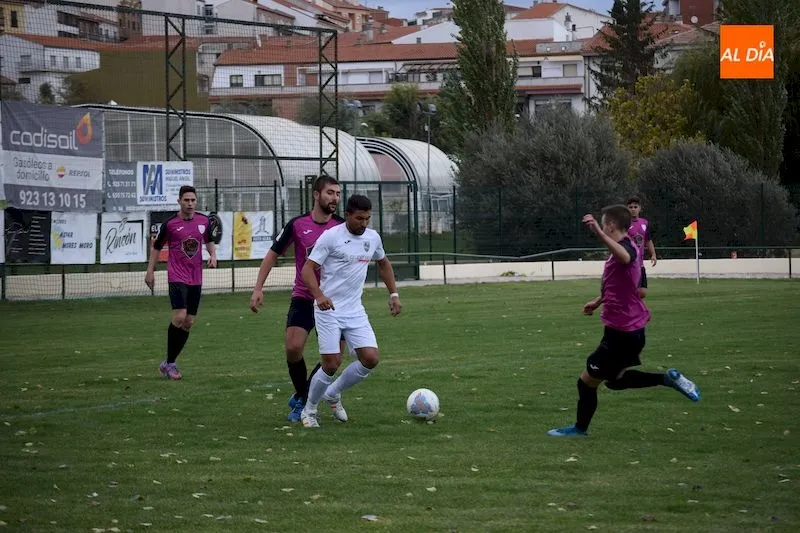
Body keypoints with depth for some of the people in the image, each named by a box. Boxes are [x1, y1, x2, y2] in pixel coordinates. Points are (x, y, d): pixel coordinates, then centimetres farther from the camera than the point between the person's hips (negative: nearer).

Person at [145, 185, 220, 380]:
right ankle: (169, 363, -8)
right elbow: (156, 246, 5)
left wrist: (213, 254, 1)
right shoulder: (170, 223, -6)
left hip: (196, 278, 5)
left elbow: (209, 241, 21)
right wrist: (150, 271, 2)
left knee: (189, 322, 5)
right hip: (177, 277, -5)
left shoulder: (204, 221, 4)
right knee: (179, 317, -19)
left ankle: (169, 363, 17)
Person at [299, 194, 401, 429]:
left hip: (355, 311, 6)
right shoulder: (331, 237, -11)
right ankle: (308, 411, 13)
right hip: (328, 310, -6)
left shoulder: (373, 238, 7)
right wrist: (319, 295, -30)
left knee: (370, 359, -6)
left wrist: (394, 294, 19)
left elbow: (383, 264, 26)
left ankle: (333, 394, 18)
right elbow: (308, 269, -13)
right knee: (331, 364, -9)